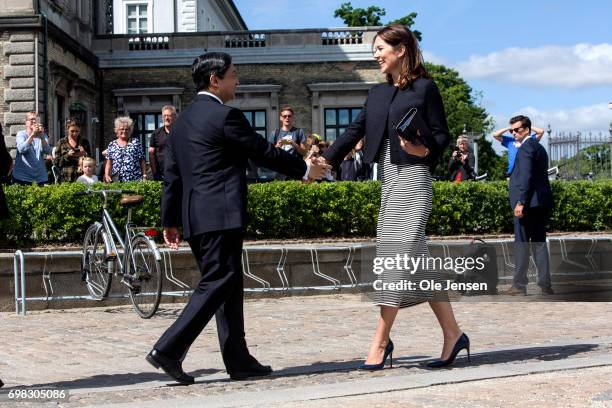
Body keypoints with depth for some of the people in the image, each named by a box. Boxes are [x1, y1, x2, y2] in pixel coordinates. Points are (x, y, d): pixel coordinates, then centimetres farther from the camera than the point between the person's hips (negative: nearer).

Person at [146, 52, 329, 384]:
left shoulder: (182, 120, 16)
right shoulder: (225, 116, -9)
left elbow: (171, 175, 17)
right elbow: (264, 152, -4)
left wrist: (169, 220, 21)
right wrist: (304, 169, 9)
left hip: (194, 218, 9)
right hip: (221, 215, -9)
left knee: (228, 286, 12)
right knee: (217, 284, -8)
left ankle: (238, 360, 14)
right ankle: (168, 349, -13)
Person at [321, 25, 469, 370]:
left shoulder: (425, 87, 0)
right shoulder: (377, 93, 17)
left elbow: (442, 134, -3)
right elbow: (354, 132, 14)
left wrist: (425, 151, -23)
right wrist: (323, 162, 7)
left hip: (413, 176, -7)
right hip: (389, 178, 7)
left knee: (399, 254, -9)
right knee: (415, 258, 6)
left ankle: (381, 340, -6)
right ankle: (452, 333, 13)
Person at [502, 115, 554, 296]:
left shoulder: (526, 147, -10)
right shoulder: (539, 147, 20)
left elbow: (526, 176, -19)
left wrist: (520, 202, -21)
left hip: (528, 202, -9)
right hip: (542, 203, 9)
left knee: (521, 243, -4)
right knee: (539, 242, 10)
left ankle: (519, 285, -1)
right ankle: (545, 285, 10)